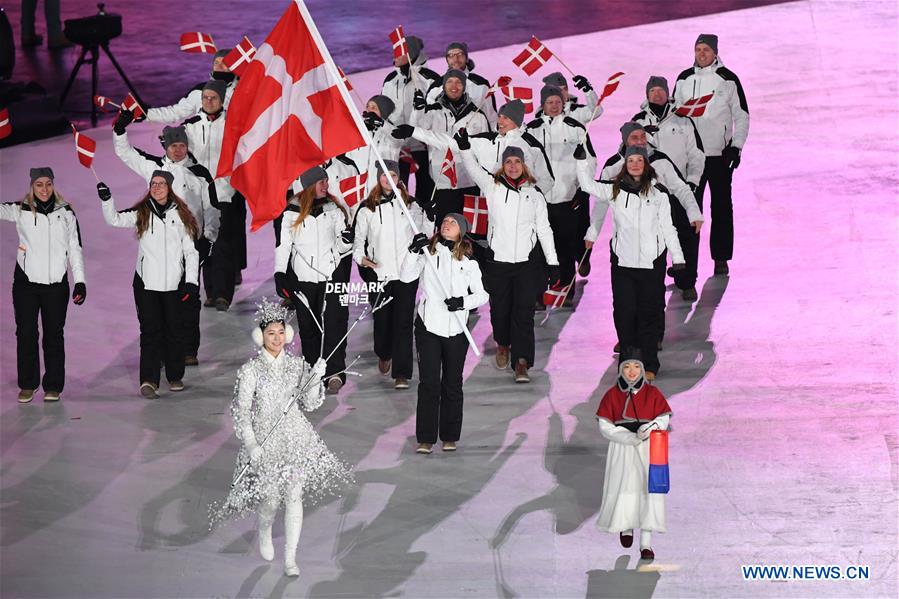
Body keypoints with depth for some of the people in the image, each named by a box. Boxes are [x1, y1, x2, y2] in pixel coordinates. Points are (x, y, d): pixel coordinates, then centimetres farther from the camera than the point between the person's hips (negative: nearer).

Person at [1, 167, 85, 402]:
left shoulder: (66, 213, 5)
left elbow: (75, 248, 7)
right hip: (26, 283, 0)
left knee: (54, 334, 4)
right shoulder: (20, 211, 2)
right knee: (26, 333, 1)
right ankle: (27, 385, 11)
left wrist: (80, 281, 1)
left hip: (56, 284, 0)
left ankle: (53, 386, 11)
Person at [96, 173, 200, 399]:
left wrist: (191, 280, 0)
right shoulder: (141, 214, 5)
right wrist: (106, 200, -25)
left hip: (174, 284, 1)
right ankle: (149, 380, -11)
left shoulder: (180, 215, 5)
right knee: (150, 331, -6)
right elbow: (114, 219, -7)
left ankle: (175, 377, 21)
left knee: (174, 330, 8)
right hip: (147, 284, -1)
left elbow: (190, 250, 7)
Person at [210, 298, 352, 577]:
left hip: (296, 438, 2)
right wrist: (251, 444, -17)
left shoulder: (297, 364, 0)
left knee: (294, 496, -1)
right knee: (271, 498, 0)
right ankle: (264, 533, 37)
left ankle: (290, 559, 9)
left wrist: (316, 378, -16)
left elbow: (309, 403, 1)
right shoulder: (250, 370, -9)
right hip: (265, 441, -2)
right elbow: (241, 411, -8)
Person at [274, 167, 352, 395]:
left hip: (331, 275, 0)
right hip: (303, 278, 0)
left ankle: (335, 372, -20)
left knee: (334, 324, -13)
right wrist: (279, 274, -4)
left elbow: (341, 247, 12)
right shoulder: (292, 211, 4)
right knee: (308, 327, 6)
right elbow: (282, 244, 5)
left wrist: (346, 241, -11)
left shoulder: (334, 209, 10)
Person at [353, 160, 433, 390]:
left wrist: (430, 217, -3)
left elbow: (425, 233, 15)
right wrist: (360, 256, -5)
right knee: (382, 319, 7)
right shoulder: (367, 208, 7)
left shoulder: (411, 205, 8)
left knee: (403, 322, -7)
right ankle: (384, 355, 39)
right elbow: (359, 237, 11)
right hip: (378, 273, 1)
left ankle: (401, 373, -7)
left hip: (406, 272, -1)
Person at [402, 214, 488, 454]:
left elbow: (481, 295, 7)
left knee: (452, 384, 8)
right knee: (429, 383, -2)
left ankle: (450, 437, 18)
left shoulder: (468, 262, 6)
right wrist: (413, 251, -23)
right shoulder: (428, 252, 4)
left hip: (456, 330, 1)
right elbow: (406, 276, -8)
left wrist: (463, 302, -12)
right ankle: (425, 438, 2)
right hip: (428, 326, -1)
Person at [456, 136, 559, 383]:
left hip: (527, 261, 0)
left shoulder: (534, 194, 8)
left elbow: (544, 229, 10)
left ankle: (521, 362, -8)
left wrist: (553, 262, 5)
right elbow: (474, 169, -15)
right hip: (498, 259, 0)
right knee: (500, 308, 10)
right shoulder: (493, 186, 2)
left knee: (523, 311, -6)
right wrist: (464, 148, -33)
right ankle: (503, 344, 39)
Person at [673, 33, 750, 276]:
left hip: (720, 154, -2)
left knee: (721, 206, 3)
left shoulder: (727, 79, -3)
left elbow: (742, 116, 2)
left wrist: (736, 147, -6)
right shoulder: (684, 78, 6)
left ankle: (721, 258, 10)